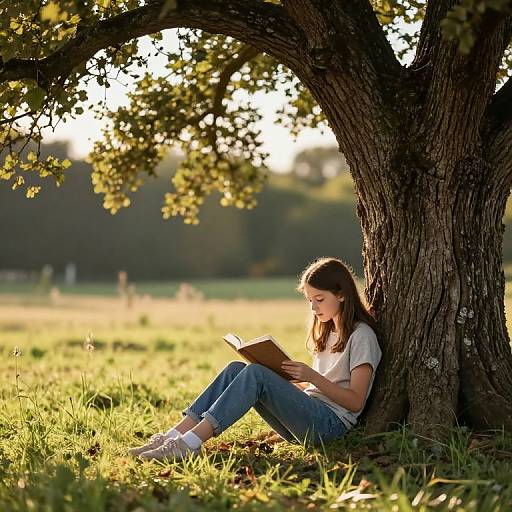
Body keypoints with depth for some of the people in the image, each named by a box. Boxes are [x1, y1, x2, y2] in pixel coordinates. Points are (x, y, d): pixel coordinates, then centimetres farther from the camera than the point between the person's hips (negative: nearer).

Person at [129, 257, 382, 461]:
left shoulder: (361, 336, -3)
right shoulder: (327, 332, 24)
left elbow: (356, 401, -10)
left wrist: (312, 376, -18)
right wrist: (289, 379, 4)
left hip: (332, 422, -8)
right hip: (309, 414, 8)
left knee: (256, 374, -28)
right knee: (237, 368, -11)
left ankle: (188, 444, -39)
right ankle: (175, 435, -25)